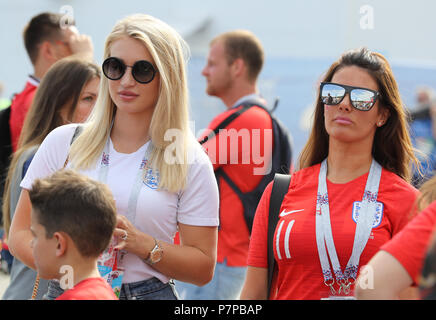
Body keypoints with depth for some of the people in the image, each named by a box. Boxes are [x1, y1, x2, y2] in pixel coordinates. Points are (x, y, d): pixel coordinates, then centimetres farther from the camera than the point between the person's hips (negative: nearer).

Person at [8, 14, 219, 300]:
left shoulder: (190, 161, 0)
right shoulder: (64, 142, 4)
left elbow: (203, 268, 1)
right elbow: (21, 234, 4)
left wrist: (141, 243, -15)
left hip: (150, 293, -2)